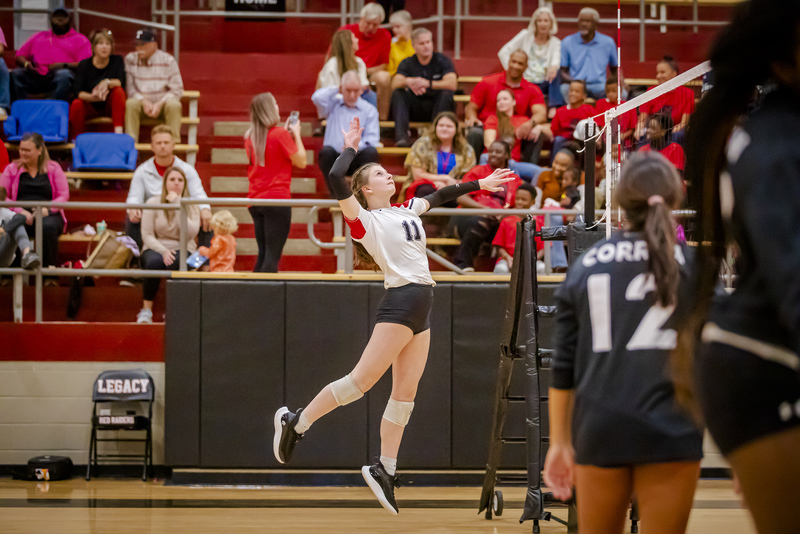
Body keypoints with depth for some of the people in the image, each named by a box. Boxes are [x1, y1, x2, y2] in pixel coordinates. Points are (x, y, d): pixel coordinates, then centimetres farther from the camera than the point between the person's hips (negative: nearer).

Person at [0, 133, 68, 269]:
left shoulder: (53, 168, 13)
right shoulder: (12, 169, 15)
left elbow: (64, 196, 5)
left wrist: (47, 209, -14)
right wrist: (20, 211, -12)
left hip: (48, 215, 0)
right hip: (20, 214, 0)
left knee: (48, 227, -39)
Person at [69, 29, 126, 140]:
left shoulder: (117, 60, -2)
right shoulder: (84, 65, -5)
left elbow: (121, 83, -16)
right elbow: (78, 92, -13)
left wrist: (107, 83, -38)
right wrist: (93, 97, -34)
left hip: (110, 106, 1)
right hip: (91, 107, -1)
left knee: (118, 90, -29)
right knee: (76, 104, -32)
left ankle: (118, 131, -34)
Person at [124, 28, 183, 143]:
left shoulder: (168, 60, -6)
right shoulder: (130, 59, -2)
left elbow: (177, 90, -7)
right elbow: (130, 89, -4)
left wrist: (159, 104, -20)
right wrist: (144, 102, -21)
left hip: (162, 103, -1)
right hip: (142, 103, 1)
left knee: (174, 105, -34)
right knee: (131, 104, -32)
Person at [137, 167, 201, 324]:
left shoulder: (191, 206, 3)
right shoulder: (153, 203, 1)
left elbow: (190, 234, -16)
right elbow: (147, 235, -4)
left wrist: (178, 205, -17)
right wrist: (163, 251, -21)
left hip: (182, 251, 0)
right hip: (156, 248, 0)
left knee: (176, 263, -37)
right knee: (154, 262, -37)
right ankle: (146, 310, -26)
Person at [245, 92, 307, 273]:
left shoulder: (250, 137, 10)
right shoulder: (280, 134, -10)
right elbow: (301, 162, -6)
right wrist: (296, 134, 5)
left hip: (255, 200, 7)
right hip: (277, 198, -7)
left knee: (263, 254, 12)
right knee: (273, 255, -8)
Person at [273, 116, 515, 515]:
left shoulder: (407, 210, 18)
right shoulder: (365, 219, -2)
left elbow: (440, 196, 34)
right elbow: (335, 179, -15)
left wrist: (479, 184, 35)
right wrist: (351, 146, -1)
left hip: (421, 308, 7)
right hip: (399, 301, -7)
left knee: (405, 394, 5)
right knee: (361, 380, -10)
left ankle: (384, 470, 9)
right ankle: (295, 422, 3)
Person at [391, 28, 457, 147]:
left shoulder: (442, 60, -2)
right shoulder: (408, 63, 5)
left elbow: (452, 84, -19)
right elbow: (395, 84, -11)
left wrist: (428, 83, -31)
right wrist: (408, 81, -34)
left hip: (437, 106, -2)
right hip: (415, 109, 2)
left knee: (446, 94, -31)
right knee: (398, 93, -21)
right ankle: (401, 138, -37)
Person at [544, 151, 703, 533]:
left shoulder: (585, 266, 7)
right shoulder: (692, 263, 0)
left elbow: (563, 364, 8)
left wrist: (560, 441, 15)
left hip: (599, 430, 3)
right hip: (669, 431, -2)